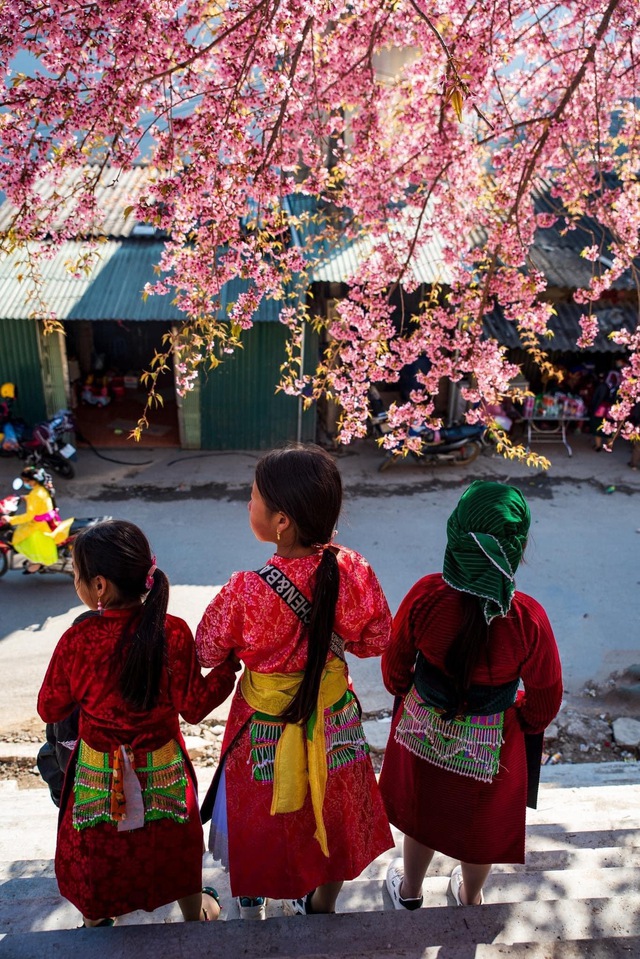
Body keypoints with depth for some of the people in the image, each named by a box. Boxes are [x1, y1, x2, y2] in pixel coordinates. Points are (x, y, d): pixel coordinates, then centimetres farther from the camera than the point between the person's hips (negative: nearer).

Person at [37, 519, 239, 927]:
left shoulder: (76, 640, -22)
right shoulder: (173, 633, -22)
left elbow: (51, 710, -8)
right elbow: (193, 706, -15)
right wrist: (230, 665, -5)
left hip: (97, 771, 0)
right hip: (162, 768, 1)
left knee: (95, 847, 27)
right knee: (175, 840, 26)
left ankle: (95, 919, 51)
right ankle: (194, 909, 49)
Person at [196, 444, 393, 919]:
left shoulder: (245, 593, -33)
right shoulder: (353, 571, -25)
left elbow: (207, 653, -14)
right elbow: (374, 640, -9)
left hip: (268, 730, -2)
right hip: (335, 724, 3)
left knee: (261, 822, 27)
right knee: (333, 816, 29)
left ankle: (253, 902, 55)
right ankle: (323, 905, 54)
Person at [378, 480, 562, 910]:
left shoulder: (425, 595, -28)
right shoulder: (529, 619, -30)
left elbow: (396, 665, -10)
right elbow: (546, 697, -14)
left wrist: (406, 693, 12)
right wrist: (525, 721, 9)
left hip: (422, 728, 1)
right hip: (490, 744, -1)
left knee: (421, 809, 29)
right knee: (481, 824, 29)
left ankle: (410, 890, 56)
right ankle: (470, 897, 57)